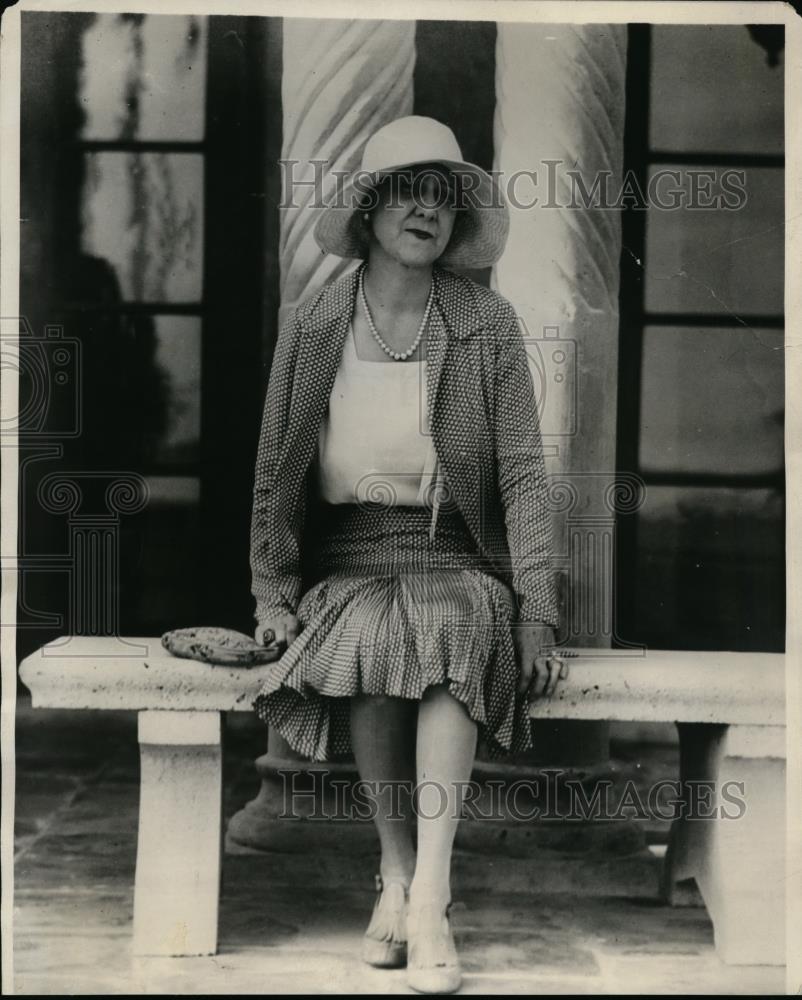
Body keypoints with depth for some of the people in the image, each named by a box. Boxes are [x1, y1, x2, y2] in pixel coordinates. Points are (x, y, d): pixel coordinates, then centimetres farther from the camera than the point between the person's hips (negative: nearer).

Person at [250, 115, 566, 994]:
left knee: (454, 639, -34)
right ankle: (398, 871, -15)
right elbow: (273, 472, 12)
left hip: (458, 562, -1)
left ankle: (427, 899, -36)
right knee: (368, 647, -33)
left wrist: (537, 611, -9)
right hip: (347, 561, 1)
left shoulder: (487, 324, 2)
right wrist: (273, 593, 3)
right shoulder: (312, 326, 5)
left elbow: (522, 474, -1)